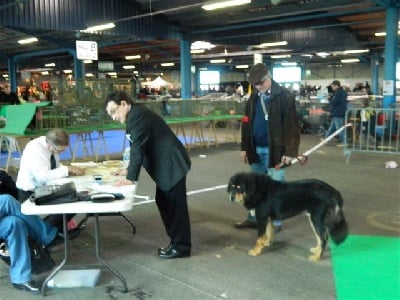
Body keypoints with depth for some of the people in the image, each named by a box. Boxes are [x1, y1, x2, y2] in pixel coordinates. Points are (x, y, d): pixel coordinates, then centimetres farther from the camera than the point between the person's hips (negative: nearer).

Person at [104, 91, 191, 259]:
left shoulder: (137, 115, -17)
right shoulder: (135, 115, 15)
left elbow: (138, 147, -21)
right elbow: (137, 147, 21)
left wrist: (131, 178, -18)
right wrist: (129, 170, 18)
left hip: (172, 164, -10)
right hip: (166, 165, 11)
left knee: (176, 206, -2)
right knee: (164, 203, 14)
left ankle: (181, 246, 8)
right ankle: (176, 241, 23)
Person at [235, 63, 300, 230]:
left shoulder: (285, 96, -10)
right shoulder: (253, 98, 9)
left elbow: (292, 125, -12)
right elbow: (247, 123, 14)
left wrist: (290, 151, -17)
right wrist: (244, 147, 11)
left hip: (275, 149, -6)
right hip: (256, 149, 6)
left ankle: (275, 222, 14)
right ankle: (253, 218, 27)